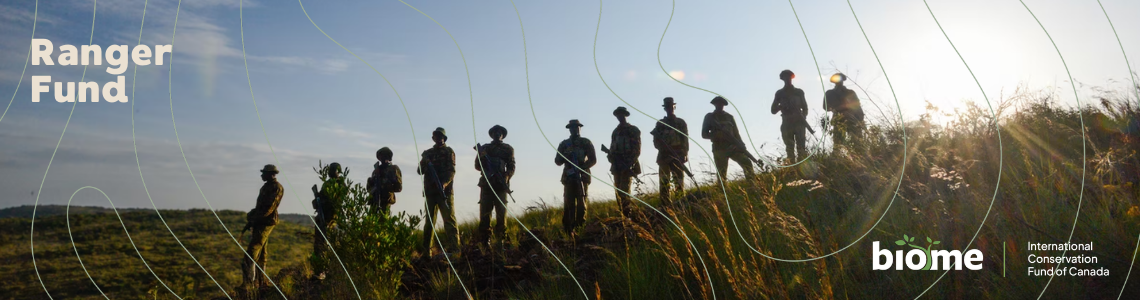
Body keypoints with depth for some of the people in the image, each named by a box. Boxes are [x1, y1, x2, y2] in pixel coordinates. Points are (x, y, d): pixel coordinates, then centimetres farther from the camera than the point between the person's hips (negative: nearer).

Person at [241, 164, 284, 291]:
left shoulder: (277, 188, -12)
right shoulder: (266, 186, 18)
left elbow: (268, 208, -20)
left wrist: (254, 219, -17)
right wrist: (252, 219, 14)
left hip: (266, 223, -10)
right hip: (260, 223, 10)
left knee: (252, 251, -15)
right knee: (261, 252, 13)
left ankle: (249, 283, -16)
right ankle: (260, 281, 19)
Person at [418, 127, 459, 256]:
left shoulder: (448, 151, 8)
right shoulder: (427, 153, 19)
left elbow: (451, 170, -4)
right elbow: (420, 171, 13)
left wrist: (445, 182, -22)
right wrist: (424, 162, -9)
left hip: (444, 191, -4)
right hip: (430, 191, 4)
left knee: (449, 219, -10)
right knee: (429, 221, 7)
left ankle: (454, 249, -14)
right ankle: (426, 251, 10)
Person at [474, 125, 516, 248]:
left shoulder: (508, 149, 14)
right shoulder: (484, 148, 17)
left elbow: (511, 167, 5)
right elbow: (478, 167, 12)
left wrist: (506, 176, -14)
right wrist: (480, 156, -7)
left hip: (501, 186, -1)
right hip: (486, 185, 1)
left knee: (501, 213, -5)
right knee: (485, 213, -4)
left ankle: (501, 240, -3)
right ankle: (484, 242, -4)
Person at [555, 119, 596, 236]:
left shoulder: (586, 143, 8)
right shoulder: (564, 144, 13)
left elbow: (593, 160, 2)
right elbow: (558, 161, 9)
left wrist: (582, 167, -13)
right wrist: (565, 156, -12)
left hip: (582, 177, -1)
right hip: (569, 177, 1)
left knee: (581, 203, -6)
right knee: (569, 204, -4)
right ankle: (568, 230, -2)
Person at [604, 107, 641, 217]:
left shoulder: (633, 130, 1)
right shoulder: (615, 132, 18)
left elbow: (637, 150, -6)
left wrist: (630, 163, -17)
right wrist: (610, 154, -2)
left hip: (627, 166, -6)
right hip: (617, 166, 6)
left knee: (624, 190, -15)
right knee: (618, 191, 4)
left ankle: (628, 214, -11)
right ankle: (622, 214, 10)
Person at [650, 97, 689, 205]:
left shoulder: (681, 122, 10)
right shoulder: (660, 123, 14)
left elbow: (685, 140, 3)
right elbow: (656, 142, 11)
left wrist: (684, 154, -10)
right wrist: (663, 148, -10)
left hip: (677, 156, -2)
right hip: (663, 156, 2)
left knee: (679, 182, -8)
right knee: (664, 183, -1)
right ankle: (666, 207, 1)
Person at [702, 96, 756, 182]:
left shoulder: (729, 117, 16)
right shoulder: (709, 117, 8)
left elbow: (736, 133, 15)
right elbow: (704, 134, 2)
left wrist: (741, 146, 1)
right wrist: (716, 135, -17)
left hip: (732, 147, 2)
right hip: (719, 149, -2)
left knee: (747, 162, -16)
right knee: (721, 174, -8)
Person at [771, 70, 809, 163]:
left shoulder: (799, 92, 11)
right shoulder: (780, 93, 10)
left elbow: (805, 108, 11)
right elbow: (773, 110, 10)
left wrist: (803, 117, -9)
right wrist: (781, 106, -11)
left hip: (799, 123, -1)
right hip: (787, 125, 1)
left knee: (801, 149, -12)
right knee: (790, 150, -2)